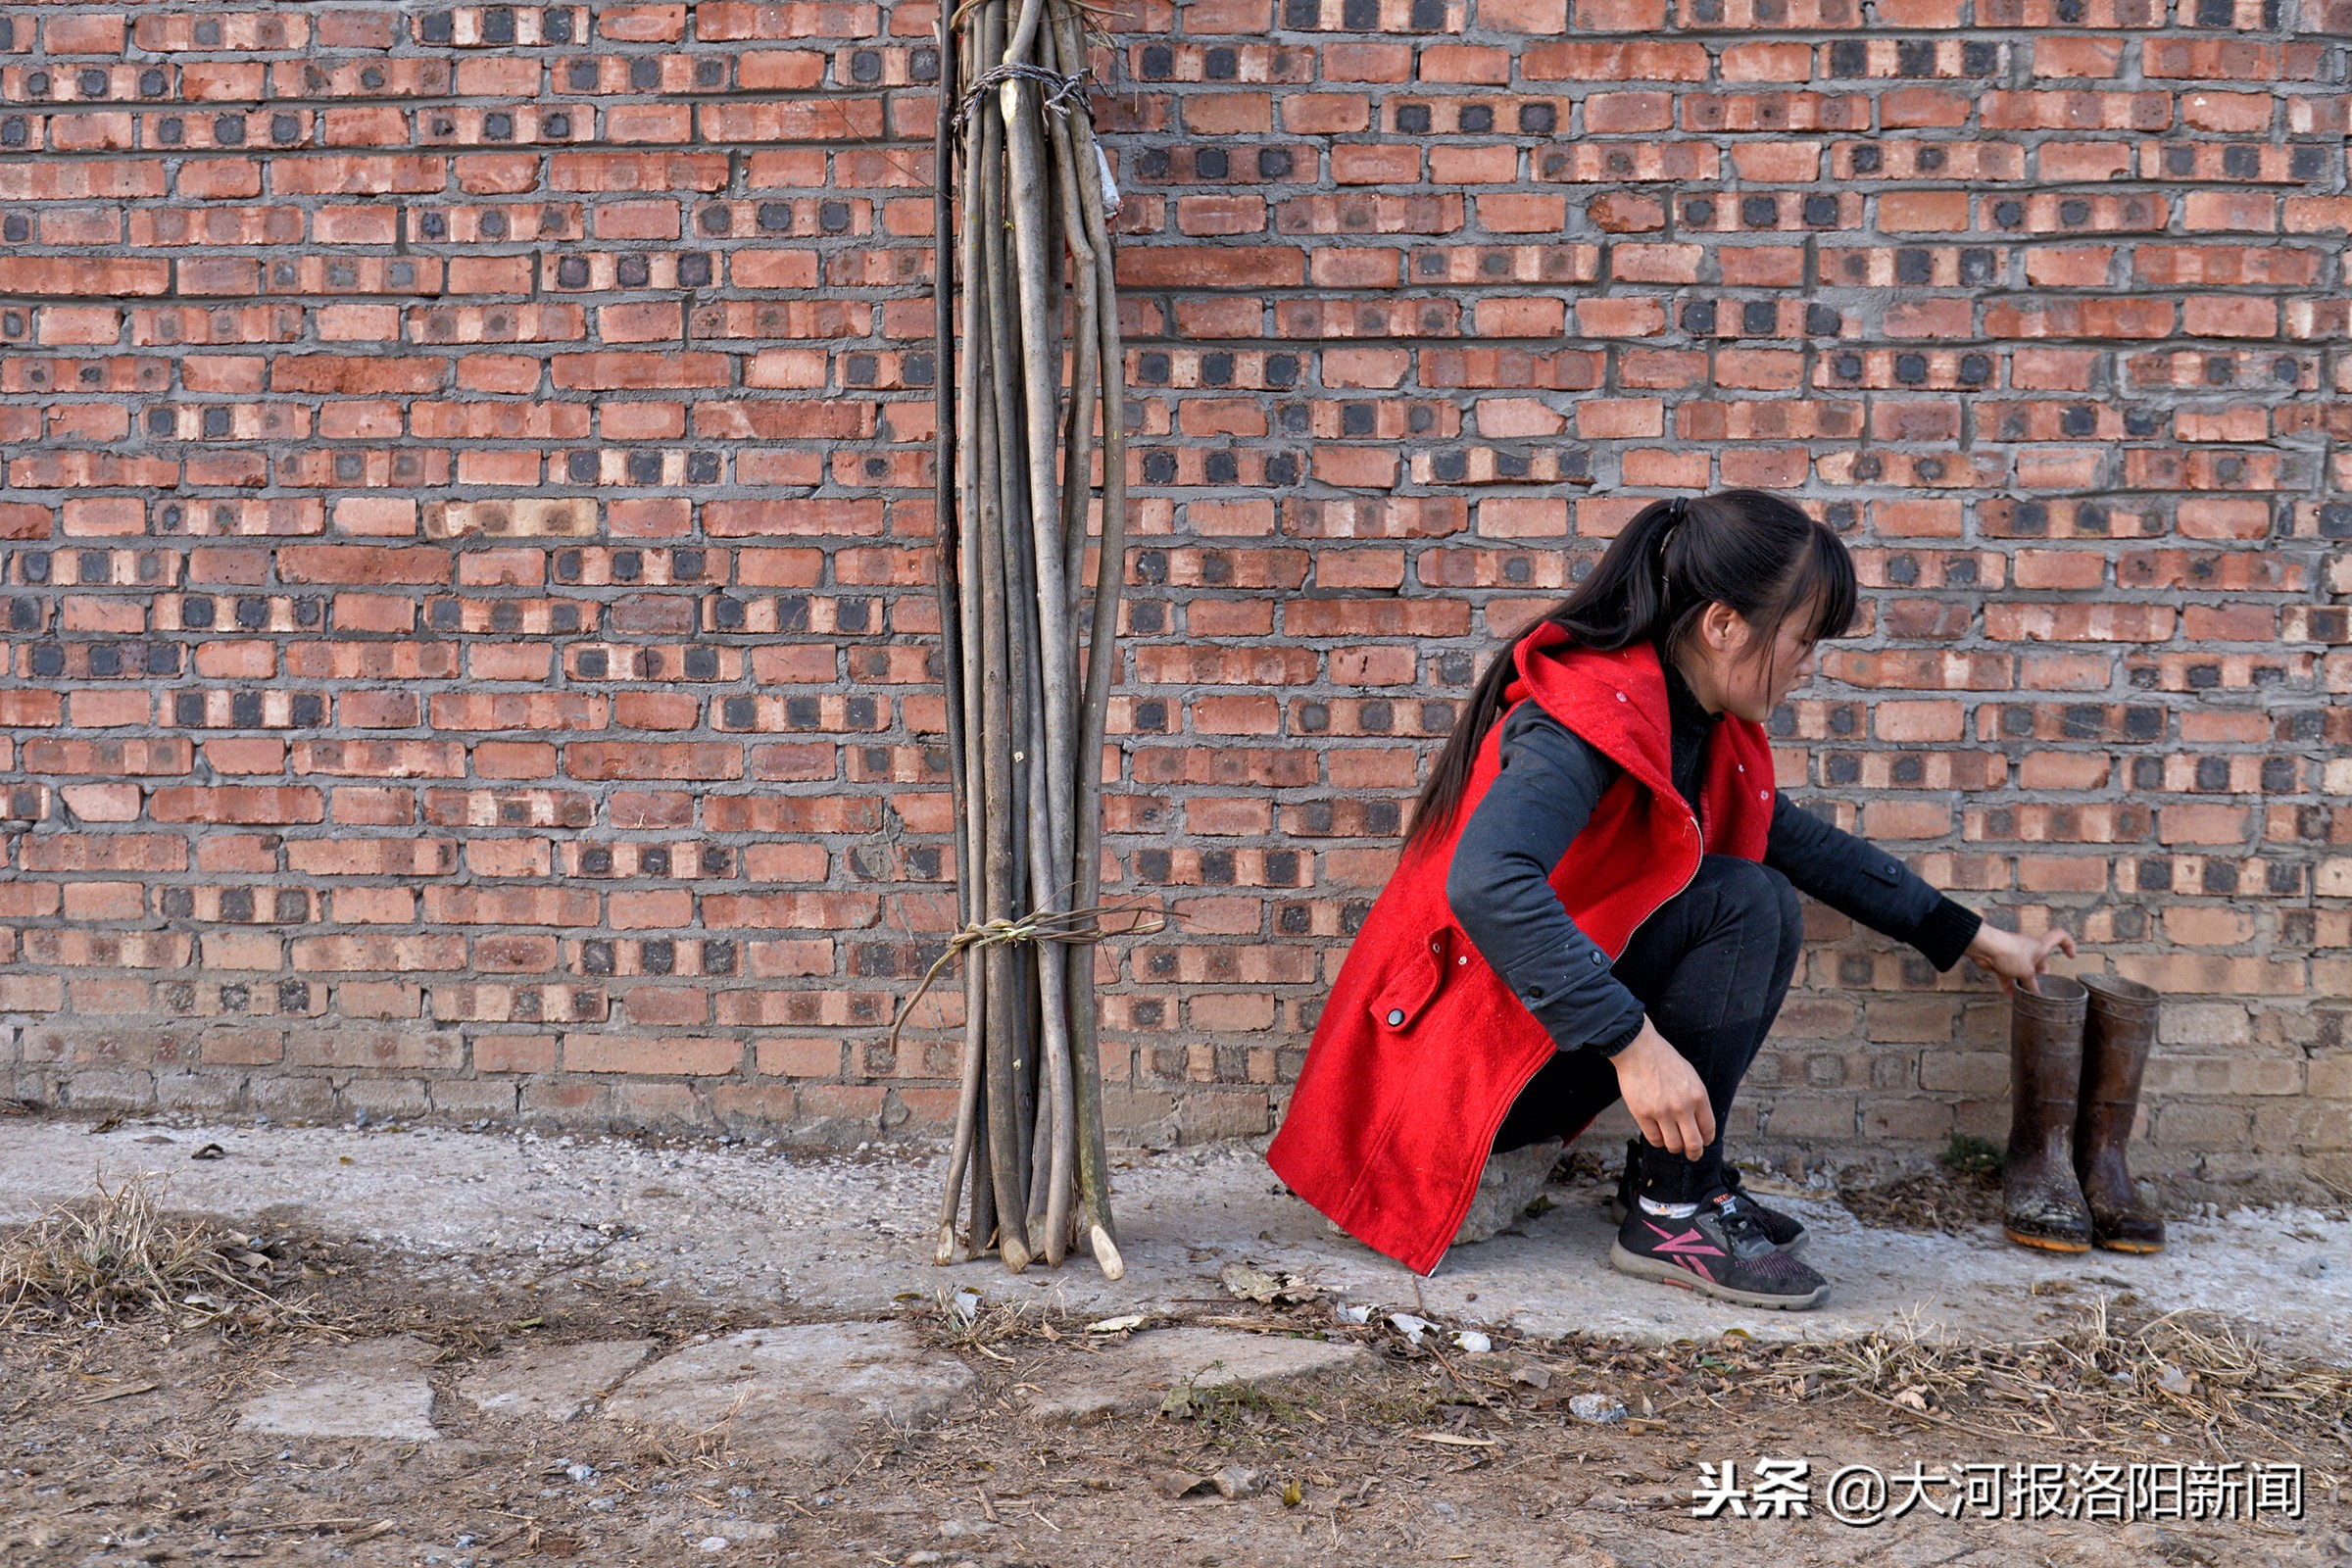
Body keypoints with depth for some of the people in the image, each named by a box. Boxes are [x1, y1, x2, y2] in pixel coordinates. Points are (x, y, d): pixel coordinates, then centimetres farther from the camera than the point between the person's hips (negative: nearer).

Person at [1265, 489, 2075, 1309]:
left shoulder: (1702, 727, 7)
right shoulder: (1591, 713, -23)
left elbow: (1808, 843, 20)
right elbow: (1486, 883, -38)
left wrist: (1980, 940, 21)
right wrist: (1633, 1042, -40)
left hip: (1549, 1037, 9)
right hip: (1461, 1057, -9)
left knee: (1770, 909, -1)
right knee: (1737, 903, -20)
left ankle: (1686, 1174, 4)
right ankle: (1669, 1217, -12)